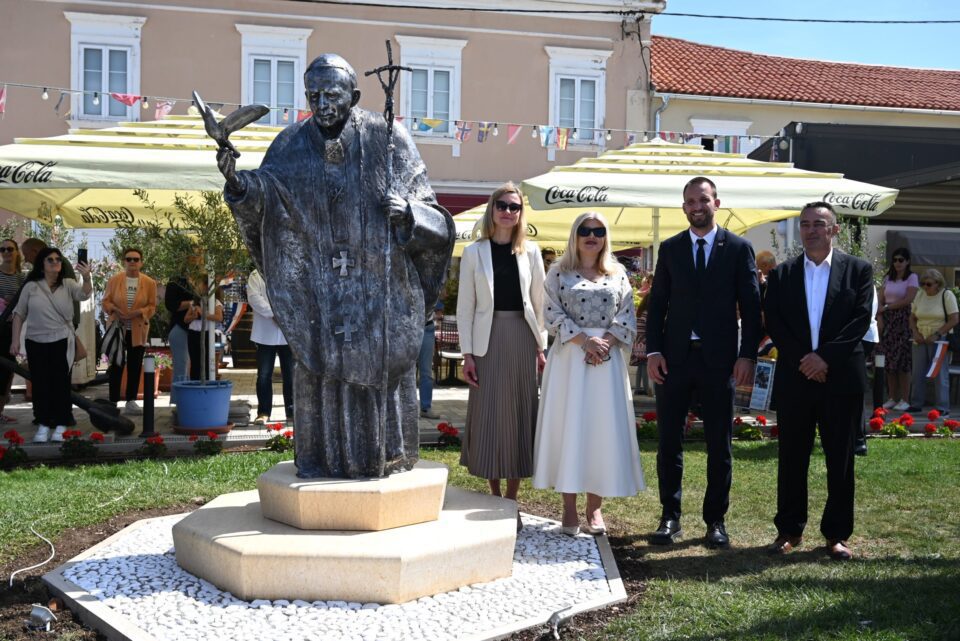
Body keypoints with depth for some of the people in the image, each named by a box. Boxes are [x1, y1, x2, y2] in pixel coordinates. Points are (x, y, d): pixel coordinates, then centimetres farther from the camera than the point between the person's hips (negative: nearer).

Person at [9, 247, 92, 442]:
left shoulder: (68, 284, 0)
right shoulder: (31, 287, 1)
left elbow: (84, 294, -20)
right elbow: (19, 314, 5)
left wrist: (87, 278, -40)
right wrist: (15, 340, 0)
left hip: (62, 342, -1)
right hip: (36, 343, 1)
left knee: (61, 383, 2)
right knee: (40, 384, 4)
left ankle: (60, 426, 8)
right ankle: (44, 424, 13)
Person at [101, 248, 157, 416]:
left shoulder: (149, 283, 0)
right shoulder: (114, 280, 0)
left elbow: (152, 306, 0)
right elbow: (106, 302, 3)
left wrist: (139, 312, -18)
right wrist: (114, 310, -17)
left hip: (138, 331, 1)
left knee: (135, 367, 5)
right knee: (117, 366, 1)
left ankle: (131, 402, 13)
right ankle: (113, 402, 7)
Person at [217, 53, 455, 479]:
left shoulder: (387, 140, -2)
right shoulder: (293, 145, 4)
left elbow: (428, 213, 3)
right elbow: (267, 196, -9)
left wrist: (407, 212, -19)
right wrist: (239, 181, -28)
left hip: (379, 281, -1)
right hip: (320, 287, 2)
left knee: (379, 362, 3)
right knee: (320, 362, 1)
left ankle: (386, 453, 17)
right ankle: (323, 456, 13)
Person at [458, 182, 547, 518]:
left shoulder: (530, 252, 7)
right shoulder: (474, 252, 2)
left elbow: (539, 302, 8)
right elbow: (465, 306, 1)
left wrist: (541, 347, 2)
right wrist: (467, 353, -5)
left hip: (522, 339, 2)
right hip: (488, 339, -1)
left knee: (520, 415, 4)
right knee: (488, 416, 2)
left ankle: (511, 499, 14)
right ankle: (494, 497, 14)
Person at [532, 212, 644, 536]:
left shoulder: (617, 274, 11)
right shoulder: (559, 272, 5)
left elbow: (627, 317, 4)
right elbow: (553, 315, -4)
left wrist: (605, 341, -12)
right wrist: (585, 340, -14)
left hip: (608, 359, 2)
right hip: (570, 357, -2)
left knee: (604, 427, 2)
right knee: (569, 426, -1)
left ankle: (594, 508, 10)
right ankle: (569, 508, 5)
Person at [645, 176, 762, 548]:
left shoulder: (739, 248, 4)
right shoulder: (670, 248, 9)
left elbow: (751, 306, 2)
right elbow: (657, 304, 8)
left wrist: (748, 355, -7)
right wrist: (653, 351, -2)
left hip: (719, 359, -1)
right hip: (674, 358, 2)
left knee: (719, 444, 5)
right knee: (669, 441, 5)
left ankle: (716, 520, 16)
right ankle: (670, 516, 15)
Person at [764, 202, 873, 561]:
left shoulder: (858, 270, 4)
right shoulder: (782, 275, 8)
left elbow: (861, 319, -5)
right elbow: (773, 323, 0)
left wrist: (826, 356, -15)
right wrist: (803, 360, -12)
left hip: (842, 378, -1)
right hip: (794, 379, 1)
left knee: (840, 459, 5)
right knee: (791, 458, 7)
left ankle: (836, 534, 15)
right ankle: (789, 530, 18)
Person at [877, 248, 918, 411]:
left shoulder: (912, 278, 0)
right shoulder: (888, 278, 14)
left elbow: (908, 300, -10)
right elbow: (880, 301, 11)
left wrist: (887, 307, -4)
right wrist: (880, 318, -3)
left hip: (903, 320, -5)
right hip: (887, 321, 5)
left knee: (903, 360, -7)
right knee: (888, 360, 1)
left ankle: (904, 400, -4)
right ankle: (892, 398, 6)